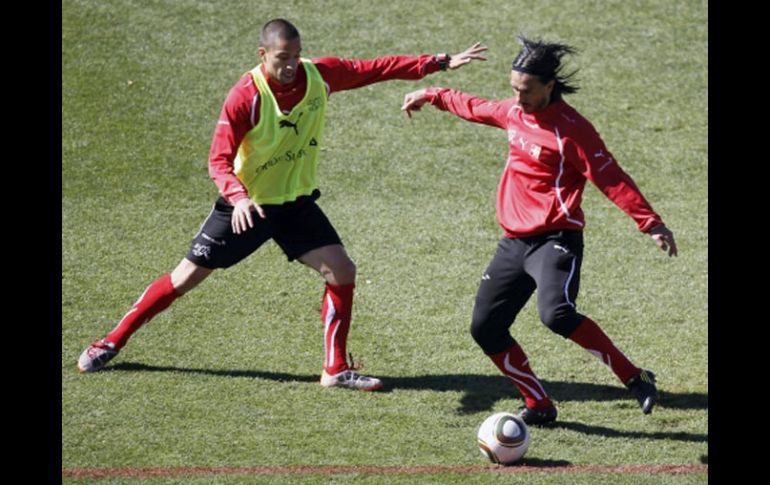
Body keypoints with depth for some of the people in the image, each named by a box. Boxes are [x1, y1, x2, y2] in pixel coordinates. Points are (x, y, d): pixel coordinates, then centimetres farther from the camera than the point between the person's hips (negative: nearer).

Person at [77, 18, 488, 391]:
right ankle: (111, 343, 16)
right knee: (185, 278, 2)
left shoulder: (319, 75, -11)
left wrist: (439, 64, -4)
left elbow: (375, 69, -3)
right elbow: (219, 161, -26)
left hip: (297, 203, 4)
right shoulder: (245, 97, -25)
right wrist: (238, 197, -45)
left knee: (342, 272, -9)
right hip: (247, 206, -4)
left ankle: (336, 370, 3)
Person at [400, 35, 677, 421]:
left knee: (556, 314, -31)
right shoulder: (514, 113, 10)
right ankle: (539, 405, 14)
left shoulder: (570, 128, -13)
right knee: (485, 327, 3)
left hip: (555, 240, -8)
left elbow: (611, 179, -16)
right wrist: (430, 96, 43)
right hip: (514, 243, 8)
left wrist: (650, 223, -25)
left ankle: (635, 379, -22)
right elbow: (475, 108, 31)